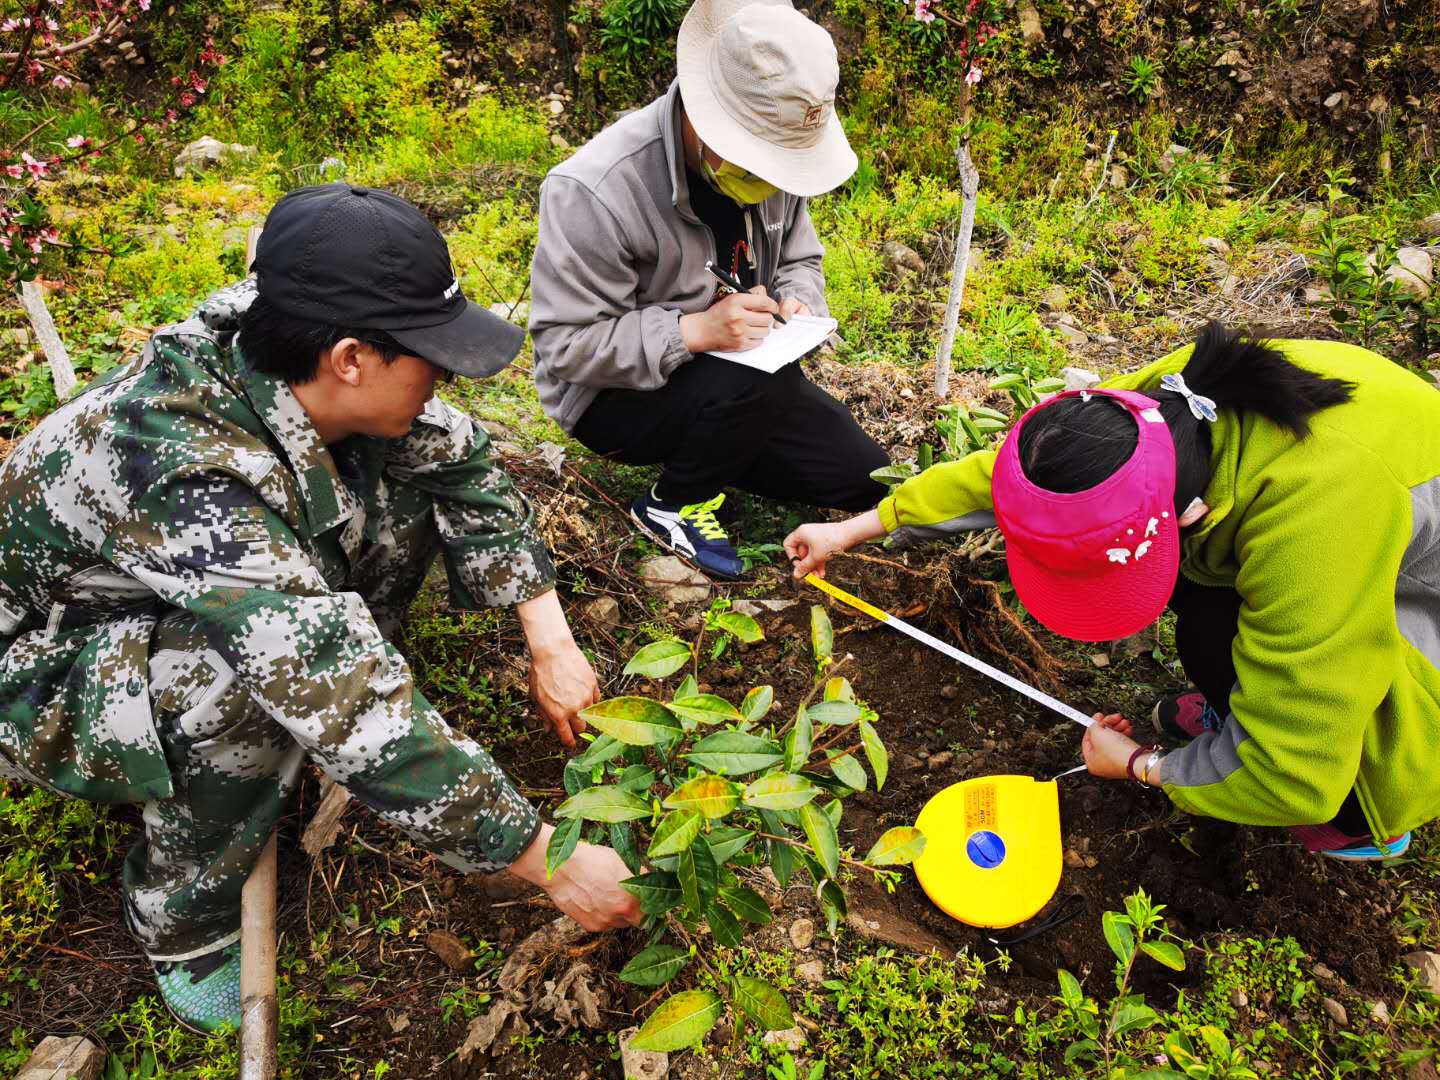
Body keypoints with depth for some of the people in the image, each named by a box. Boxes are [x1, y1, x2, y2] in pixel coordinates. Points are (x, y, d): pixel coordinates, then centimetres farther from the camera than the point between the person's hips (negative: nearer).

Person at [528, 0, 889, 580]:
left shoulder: (771, 150, -9)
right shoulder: (593, 191, -30)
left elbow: (799, 257, 7)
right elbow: (563, 345, -29)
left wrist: (798, 301, -17)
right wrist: (696, 331, -38)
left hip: (735, 370, 7)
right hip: (614, 394, -6)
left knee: (863, 478, 2)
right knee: (760, 384, -36)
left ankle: (706, 450, 19)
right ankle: (672, 506, -6)